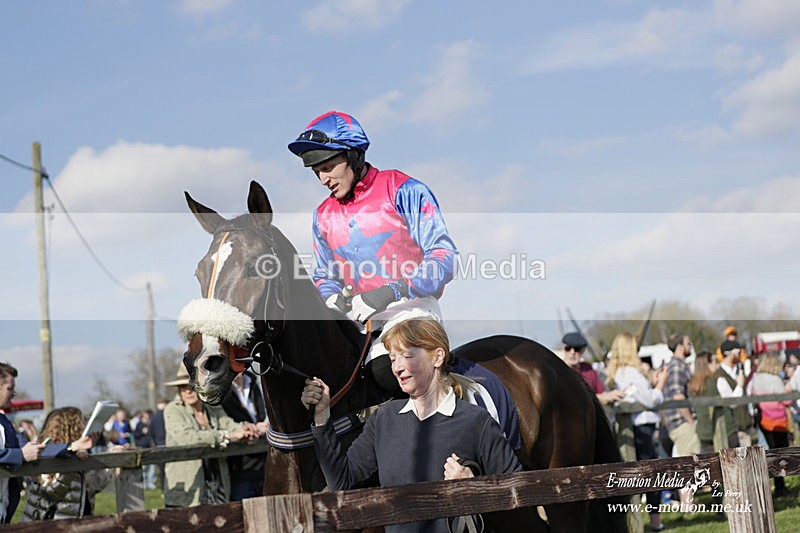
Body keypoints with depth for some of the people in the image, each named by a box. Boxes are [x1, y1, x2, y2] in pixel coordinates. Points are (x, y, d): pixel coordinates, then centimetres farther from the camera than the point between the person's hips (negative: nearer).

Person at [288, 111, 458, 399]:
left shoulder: (402, 191, -4)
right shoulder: (324, 215, 16)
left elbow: (444, 256, -10)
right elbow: (324, 275, 26)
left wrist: (391, 293, -22)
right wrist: (333, 299, 0)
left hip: (410, 307, -6)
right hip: (357, 316, 6)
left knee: (387, 370, -33)